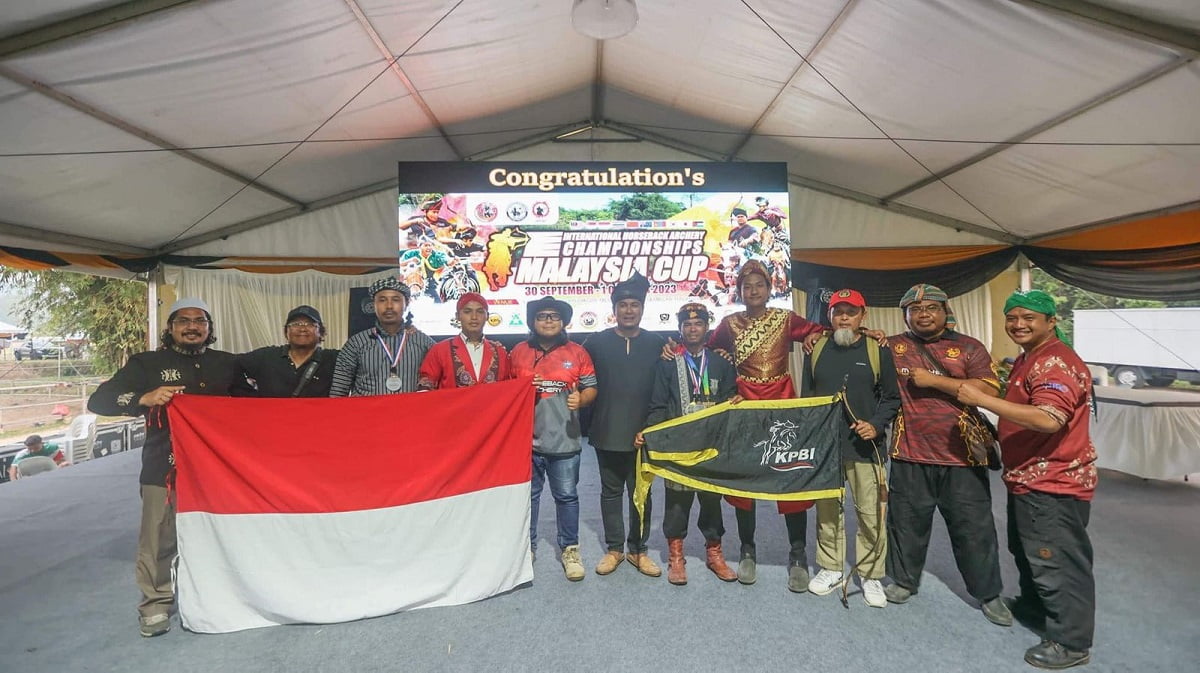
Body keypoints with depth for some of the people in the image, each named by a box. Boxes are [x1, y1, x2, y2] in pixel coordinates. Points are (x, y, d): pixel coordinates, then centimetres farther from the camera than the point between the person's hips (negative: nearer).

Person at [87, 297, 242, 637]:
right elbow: (98, 401, -2)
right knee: (159, 539, -1)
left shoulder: (226, 363, 10)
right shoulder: (148, 363, 3)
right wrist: (144, 399, -19)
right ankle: (156, 604, 18)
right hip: (164, 468, -2)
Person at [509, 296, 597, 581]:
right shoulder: (518, 352, 6)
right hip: (527, 438, 1)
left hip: (564, 440, -1)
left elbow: (591, 388, 4)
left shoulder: (577, 352, 3)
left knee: (567, 496, 7)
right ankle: (525, 546, 29)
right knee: (527, 495, 12)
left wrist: (580, 399, -16)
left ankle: (569, 549, 22)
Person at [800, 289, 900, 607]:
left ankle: (871, 575, 20)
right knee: (827, 509, 11)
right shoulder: (817, 350, 8)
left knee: (871, 512, 2)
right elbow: (806, 396, 13)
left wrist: (876, 425, -12)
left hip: (865, 446, -2)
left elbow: (891, 398, 4)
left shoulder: (879, 351, 1)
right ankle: (830, 568, 26)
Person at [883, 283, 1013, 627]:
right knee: (907, 521, 13)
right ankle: (904, 580, 32)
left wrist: (934, 380, -14)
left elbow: (990, 390, -12)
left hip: (962, 456, -1)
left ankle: (988, 593, 28)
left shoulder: (969, 348, 1)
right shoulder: (892, 347, 5)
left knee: (974, 527, 9)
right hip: (910, 455, 1)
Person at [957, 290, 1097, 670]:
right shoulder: (1026, 359, 14)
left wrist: (982, 400, -33)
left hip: (1053, 484, -11)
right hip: (1029, 479, 11)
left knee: (1057, 562, 1)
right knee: (1028, 553, 25)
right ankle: (1033, 607, 44)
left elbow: (1049, 419, -35)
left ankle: (1071, 642, 15)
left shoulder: (1055, 362, -21)